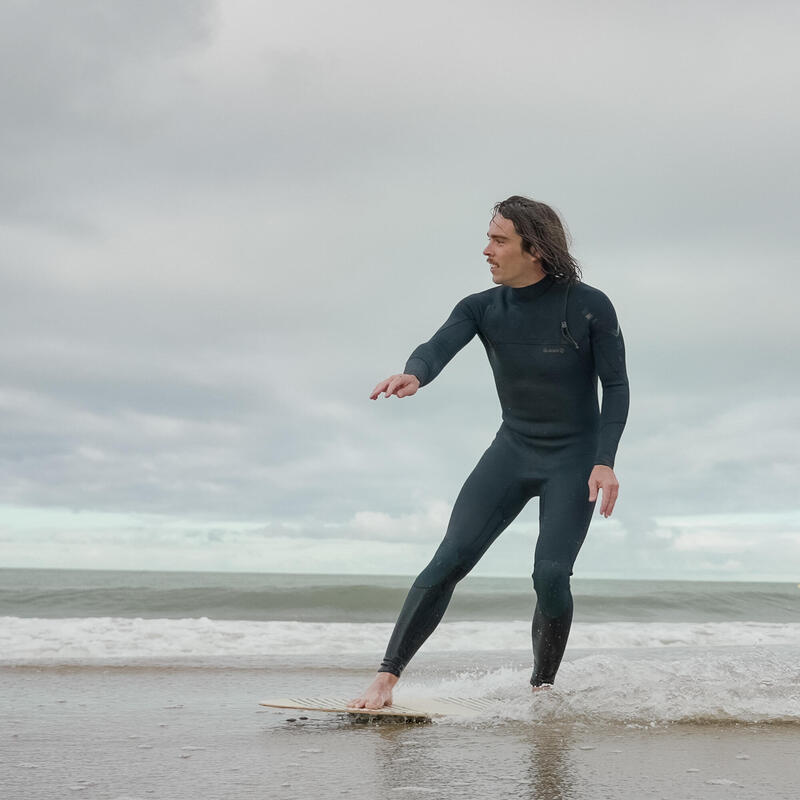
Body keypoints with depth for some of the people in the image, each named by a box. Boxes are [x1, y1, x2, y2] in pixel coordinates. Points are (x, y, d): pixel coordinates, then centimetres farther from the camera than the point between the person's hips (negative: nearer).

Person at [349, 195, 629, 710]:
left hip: (574, 459, -3)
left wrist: (605, 461, -17)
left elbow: (616, 386, -6)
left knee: (551, 575, -17)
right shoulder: (482, 308, -4)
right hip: (512, 450, 3)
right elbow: (439, 347, -22)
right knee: (450, 560, -11)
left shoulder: (590, 307, -10)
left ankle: (541, 690, 5)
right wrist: (413, 375, -46)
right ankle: (387, 679, -10)